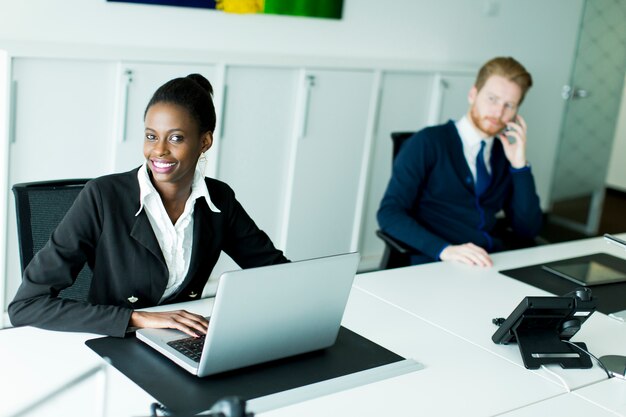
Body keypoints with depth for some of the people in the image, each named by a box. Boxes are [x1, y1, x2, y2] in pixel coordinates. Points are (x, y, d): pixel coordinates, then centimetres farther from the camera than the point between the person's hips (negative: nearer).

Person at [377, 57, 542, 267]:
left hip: (493, 265, 4)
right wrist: (445, 249, -24)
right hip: (434, 264, -4)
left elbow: (528, 231, 10)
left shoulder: (506, 155, 14)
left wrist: (519, 164, 1)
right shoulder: (428, 143, -1)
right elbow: (389, 213, -10)